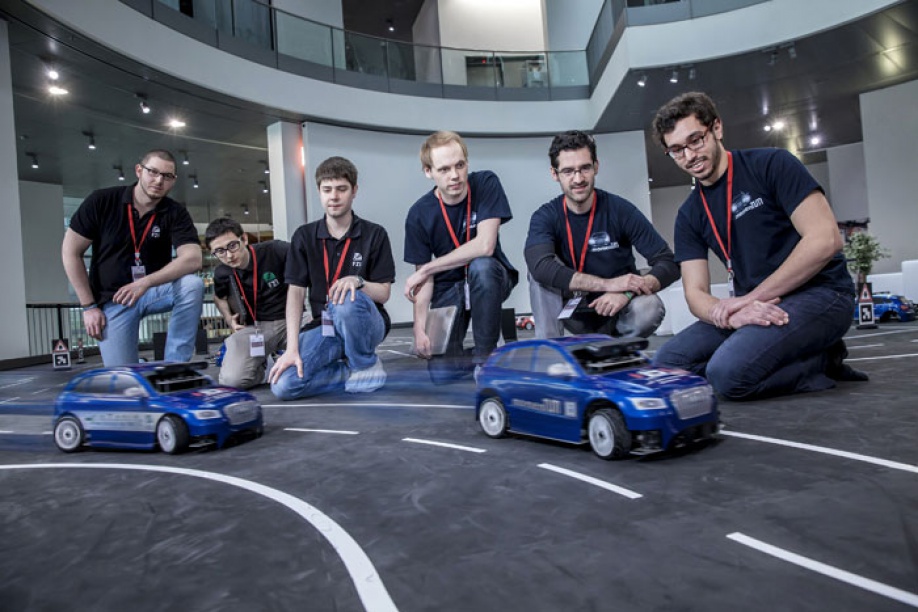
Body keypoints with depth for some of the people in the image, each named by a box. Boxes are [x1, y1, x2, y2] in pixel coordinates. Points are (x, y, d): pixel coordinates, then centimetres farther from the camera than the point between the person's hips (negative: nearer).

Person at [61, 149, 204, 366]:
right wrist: (89, 306, -8)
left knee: (192, 284, -31)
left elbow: (192, 259, -23)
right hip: (112, 300, -1)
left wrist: (145, 283, -35)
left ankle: (174, 366, -20)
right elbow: (70, 252, -4)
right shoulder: (101, 201, -8)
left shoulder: (176, 213, -8)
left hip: (154, 291, 1)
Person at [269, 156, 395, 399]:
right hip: (324, 326, 2)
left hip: (367, 323, -1)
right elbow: (295, 292, -4)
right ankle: (353, 372, -2)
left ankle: (366, 366, -11)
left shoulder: (375, 234, -3)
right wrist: (292, 348, -15)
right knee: (282, 385, -23)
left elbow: (383, 293, -4)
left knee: (347, 301, -38)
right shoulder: (304, 236, 3)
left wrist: (357, 281, -27)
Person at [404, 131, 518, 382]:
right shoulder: (419, 214, -10)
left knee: (481, 266, -38)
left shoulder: (486, 183, -15)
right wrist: (419, 327, -19)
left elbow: (485, 246, -26)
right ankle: (473, 357, 20)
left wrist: (426, 270, -20)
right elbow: (424, 276, -6)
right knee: (441, 372, -16)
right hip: (448, 287, 1)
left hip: (489, 278, 0)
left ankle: (485, 354, -17)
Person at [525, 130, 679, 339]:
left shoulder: (621, 210, -11)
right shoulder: (545, 217, -9)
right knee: (541, 271, -24)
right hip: (576, 312, 0)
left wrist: (626, 292, -33)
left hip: (617, 313, 0)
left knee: (651, 307, -32)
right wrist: (608, 284, -35)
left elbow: (669, 263, -14)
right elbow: (539, 265, -30)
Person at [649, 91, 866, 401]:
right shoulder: (689, 216, 9)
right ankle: (806, 359, -2)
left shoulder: (771, 164, -5)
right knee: (665, 362, -9)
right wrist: (731, 315, -21)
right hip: (752, 307, 7)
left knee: (728, 372, -30)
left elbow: (824, 239, -15)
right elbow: (696, 293, 3)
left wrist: (750, 298, -18)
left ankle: (822, 362, -1)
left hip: (818, 293, -7)